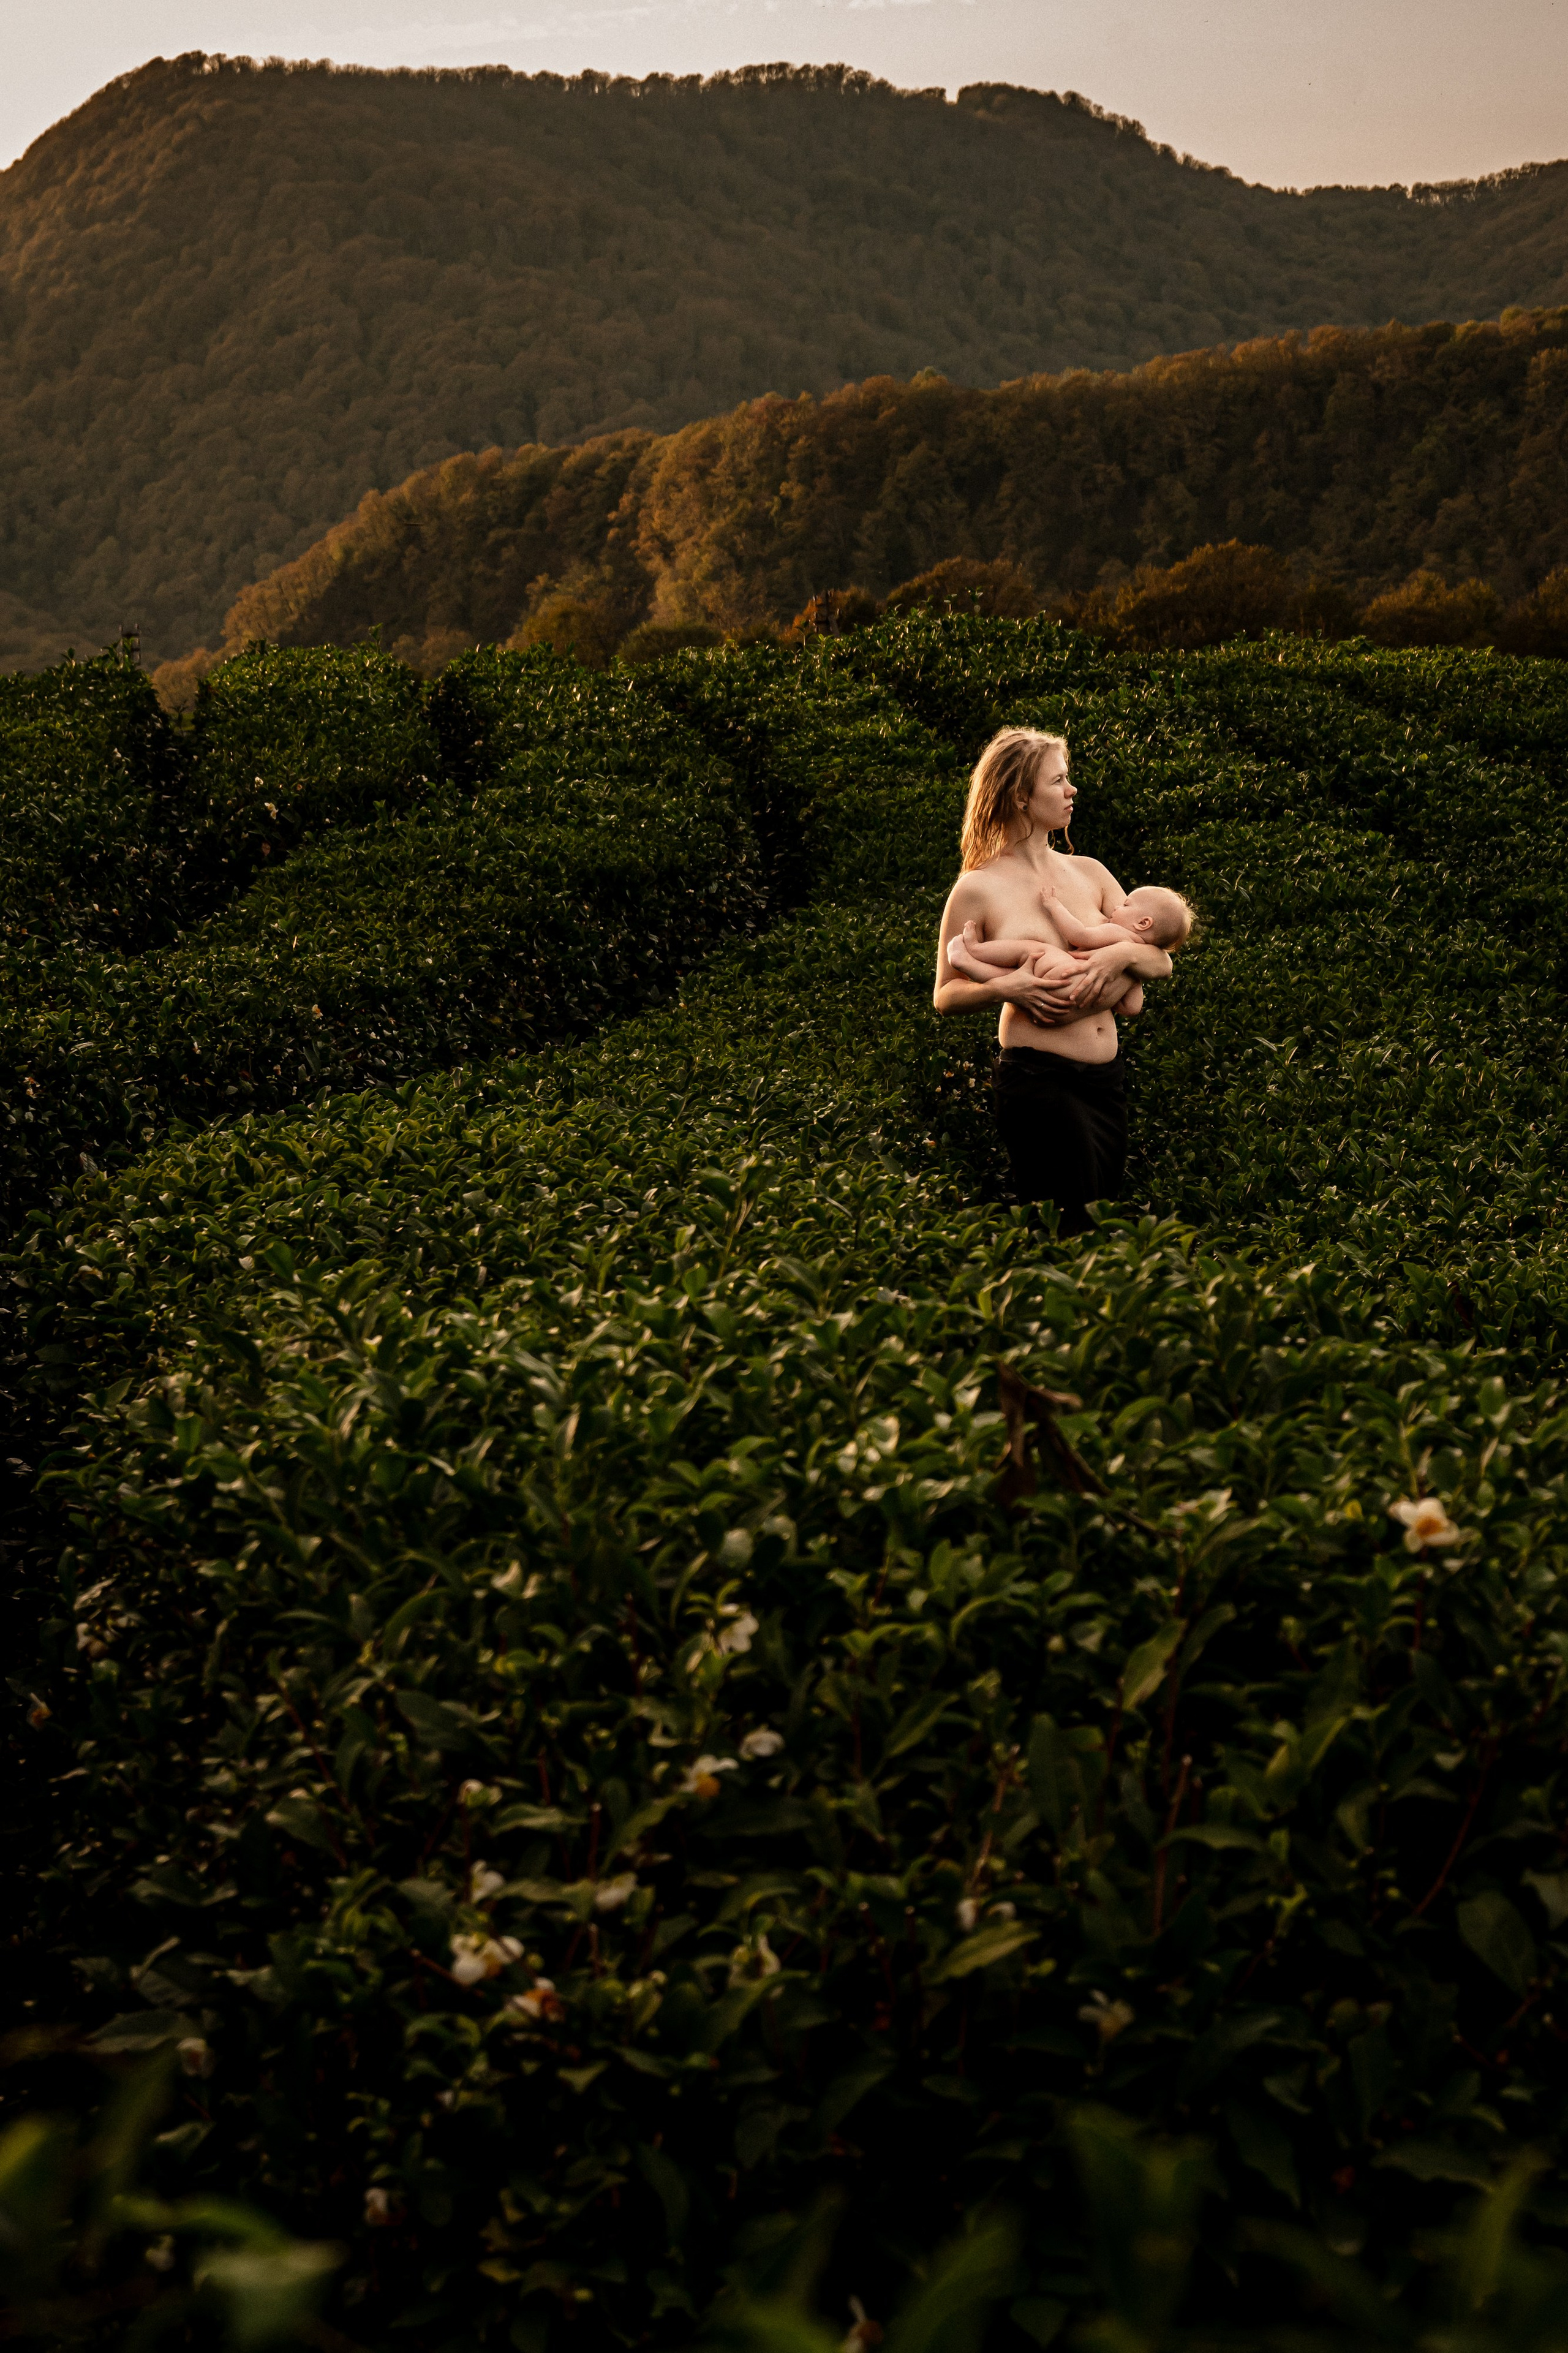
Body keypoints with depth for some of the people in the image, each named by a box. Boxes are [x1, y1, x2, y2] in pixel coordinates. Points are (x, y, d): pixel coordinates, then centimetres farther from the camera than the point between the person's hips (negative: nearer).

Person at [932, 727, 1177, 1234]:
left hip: (1107, 1078, 6)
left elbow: (1162, 961, 9)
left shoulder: (1088, 872, 11)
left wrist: (1121, 953, -13)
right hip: (1037, 1078, -6)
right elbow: (945, 996, 2)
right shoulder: (978, 889, -3)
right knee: (1066, 1234, -7)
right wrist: (1005, 987, -17)